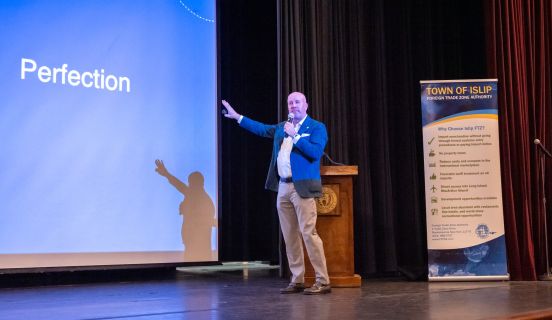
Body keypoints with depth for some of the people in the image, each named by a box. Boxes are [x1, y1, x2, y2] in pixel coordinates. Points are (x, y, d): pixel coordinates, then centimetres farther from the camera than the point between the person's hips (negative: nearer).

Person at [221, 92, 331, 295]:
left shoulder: (317, 127, -1)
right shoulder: (282, 127, 18)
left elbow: (316, 152, -15)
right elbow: (262, 129, 26)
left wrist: (294, 135, -15)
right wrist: (237, 116, 26)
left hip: (302, 187, -6)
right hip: (283, 188, 7)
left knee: (308, 233, -11)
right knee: (290, 236, 8)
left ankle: (323, 282, -6)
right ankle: (297, 281, 15)